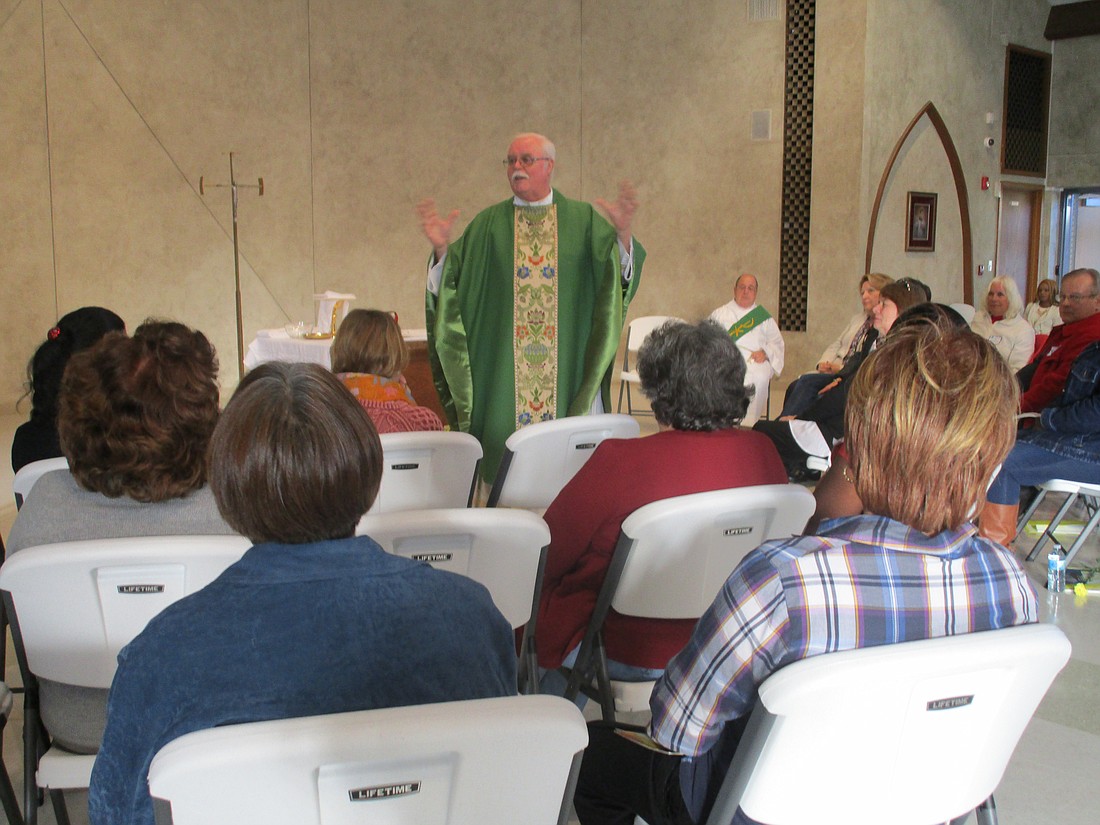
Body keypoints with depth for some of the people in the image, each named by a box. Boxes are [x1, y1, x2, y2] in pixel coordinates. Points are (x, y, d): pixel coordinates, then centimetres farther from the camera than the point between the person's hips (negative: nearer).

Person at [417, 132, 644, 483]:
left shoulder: (583, 220, 7)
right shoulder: (488, 225, 10)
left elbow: (623, 270, -4)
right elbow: (450, 282, 4)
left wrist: (622, 233, -22)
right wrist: (441, 248, -14)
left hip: (568, 363, 0)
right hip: (503, 366, 1)